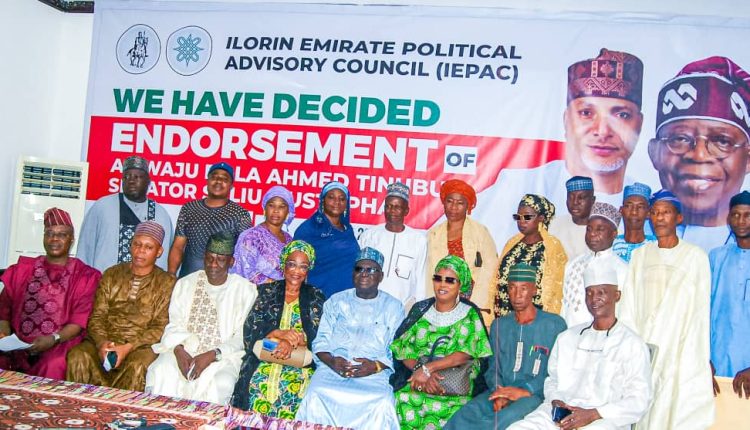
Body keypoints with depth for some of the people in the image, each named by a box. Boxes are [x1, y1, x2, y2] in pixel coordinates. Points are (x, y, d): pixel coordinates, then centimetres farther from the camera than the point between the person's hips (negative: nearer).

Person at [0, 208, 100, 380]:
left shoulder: (86, 276, 8)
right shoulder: (22, 270, 19)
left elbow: (80, 320, -2)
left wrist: (54, 339, -17)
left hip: (59, 345, -3)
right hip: (16, 345, 3)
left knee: (54, 365, -34)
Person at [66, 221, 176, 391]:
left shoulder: (166, 282, 6)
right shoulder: (111, 275, 16)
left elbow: (160, 327, -3)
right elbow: (97, 316, 8)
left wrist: (128, 348, -16)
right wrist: (102, 342, -13)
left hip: (141, 345, -2)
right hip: (104, 341, 3)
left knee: (138, 366, -35)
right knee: (78, 356, -27)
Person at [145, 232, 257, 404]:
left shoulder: (245, 290, 1)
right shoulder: (185, 284, 13)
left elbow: (243, 337, -4)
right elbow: (174, 325, 8)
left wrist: (213, 355, -18)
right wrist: (178, 349, -13)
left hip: (223, 356, -2)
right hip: (184, 350, 3)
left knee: (221, 383, -32)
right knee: (160, 372, -25)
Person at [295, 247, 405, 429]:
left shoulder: (393, 306, 14)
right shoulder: (336, 301, 19)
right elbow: (320, 341, 12)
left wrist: (376, 366, -13)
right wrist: (331, 361, -9)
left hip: (374, 372, -1)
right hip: (333, 367, 1)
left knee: (381, 402, -33)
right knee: (317, 395, -30)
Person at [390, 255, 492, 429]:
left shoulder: (469, 315, 4)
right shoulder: (420, 310, 10)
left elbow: (466, 354, -8)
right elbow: (402, 348, 3)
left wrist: (427, 368, -15)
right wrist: (421, 370, -14)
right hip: (414, 384, 2)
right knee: (404, 402, -25)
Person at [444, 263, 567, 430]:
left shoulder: (554, 324, 4)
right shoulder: (499, 325, 19)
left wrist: (525, 390, -16)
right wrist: (498, 393, -6)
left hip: (535, 395, -3)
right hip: (499, 392, 4)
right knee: (464, 416, -30)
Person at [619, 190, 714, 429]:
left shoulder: (696, 256, 1)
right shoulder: (640, 255, 10)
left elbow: (700, 311, -1)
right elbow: (629, 306, 9)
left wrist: (691, 356, -8)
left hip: (681, 352, -3)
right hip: (644, 351, 3)